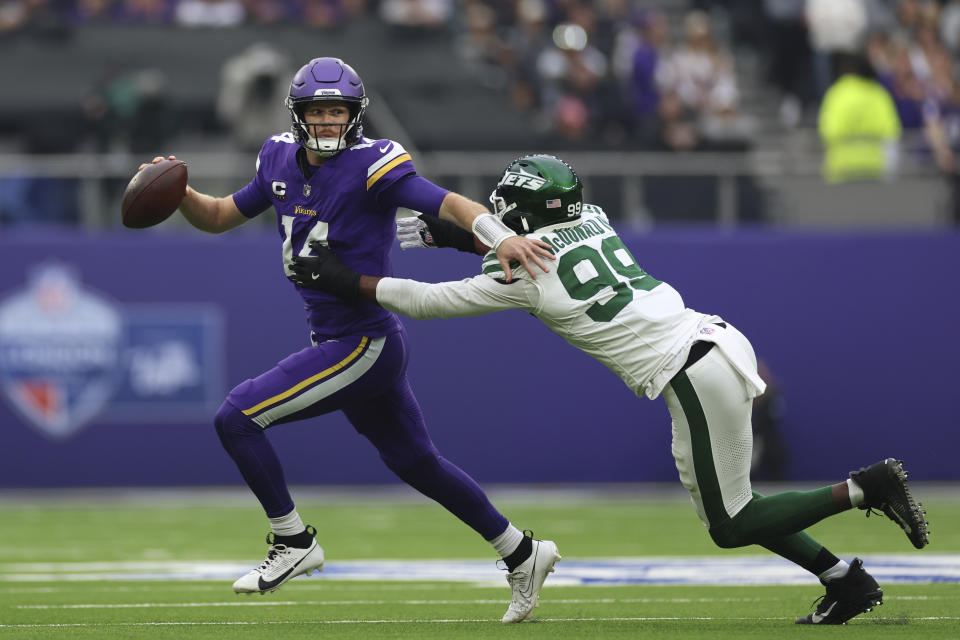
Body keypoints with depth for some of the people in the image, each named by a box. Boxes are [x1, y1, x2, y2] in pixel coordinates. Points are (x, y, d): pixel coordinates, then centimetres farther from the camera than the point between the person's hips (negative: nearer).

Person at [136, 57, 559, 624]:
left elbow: (450, 203, -24)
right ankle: (522, 554, 31)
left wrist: (503, 237, -42)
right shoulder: (283, 163, 7)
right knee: (416, 462, 19)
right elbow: (218, 217, 15)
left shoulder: (372, 166, -16)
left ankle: (294, 543, 2)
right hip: (342, 342, 8)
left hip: (365, 345, -8)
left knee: (237, 417, -11)